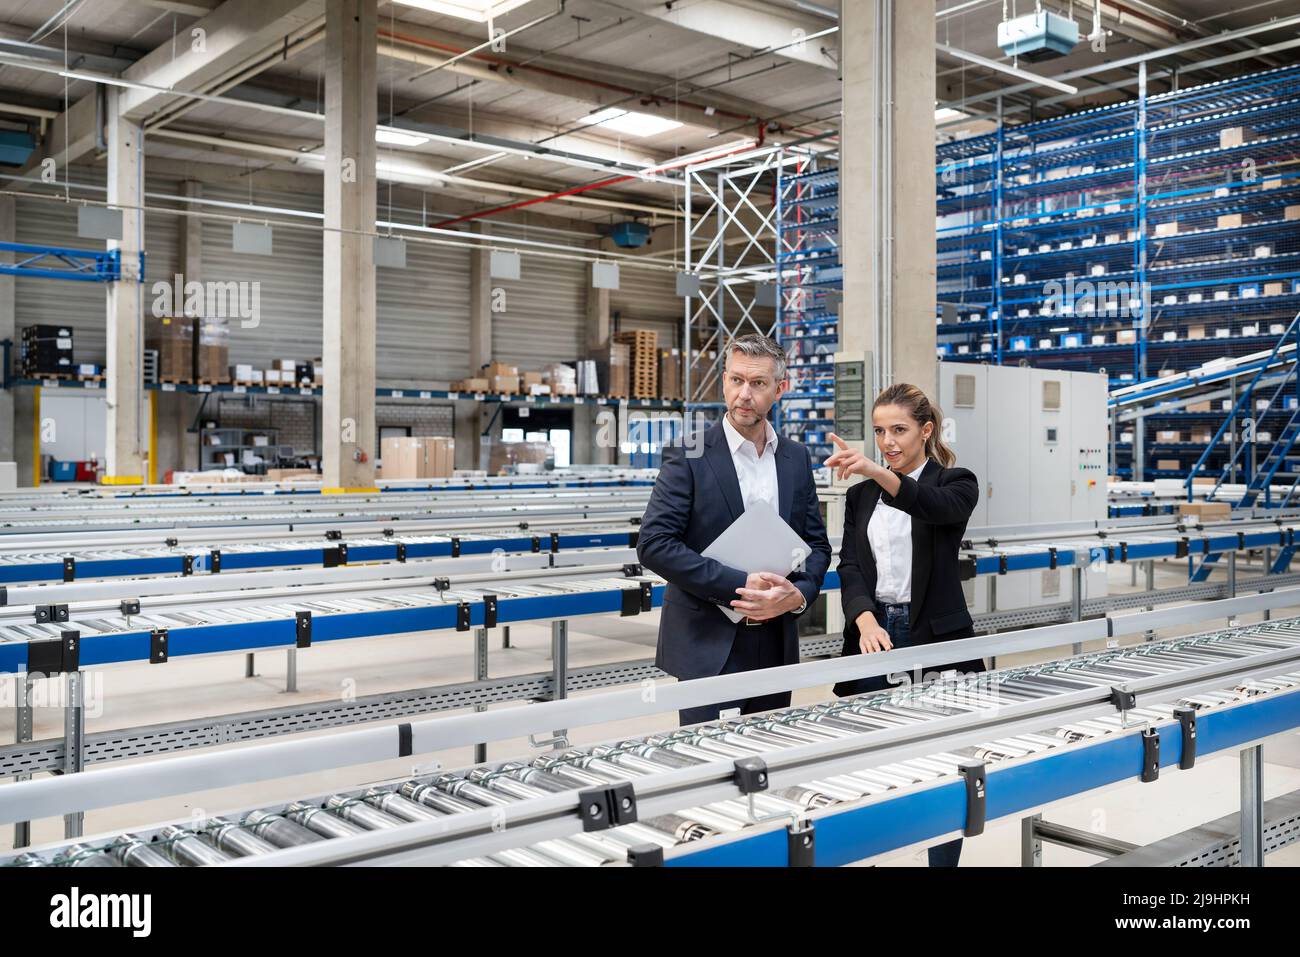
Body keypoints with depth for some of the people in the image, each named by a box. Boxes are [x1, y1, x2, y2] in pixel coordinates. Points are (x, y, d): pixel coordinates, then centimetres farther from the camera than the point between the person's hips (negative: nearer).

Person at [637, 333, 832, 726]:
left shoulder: (796, 457, 9)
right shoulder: (689, 455, -7)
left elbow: (817, 543, 12)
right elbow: (654, 544, -14)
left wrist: (799, 594, -9)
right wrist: (741, 584, -19)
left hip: (777, 645, 5)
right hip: (710, 647, -5)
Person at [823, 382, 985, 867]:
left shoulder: (956, 482, 0)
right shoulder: (860, 496, 11)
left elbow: (938, 507, -25)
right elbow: (850, 567, 0)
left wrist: (876, 470, -44)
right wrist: (866, 621, -21)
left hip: (935, 638, -3)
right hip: (874, 635, 3)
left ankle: (944, 860, 14)